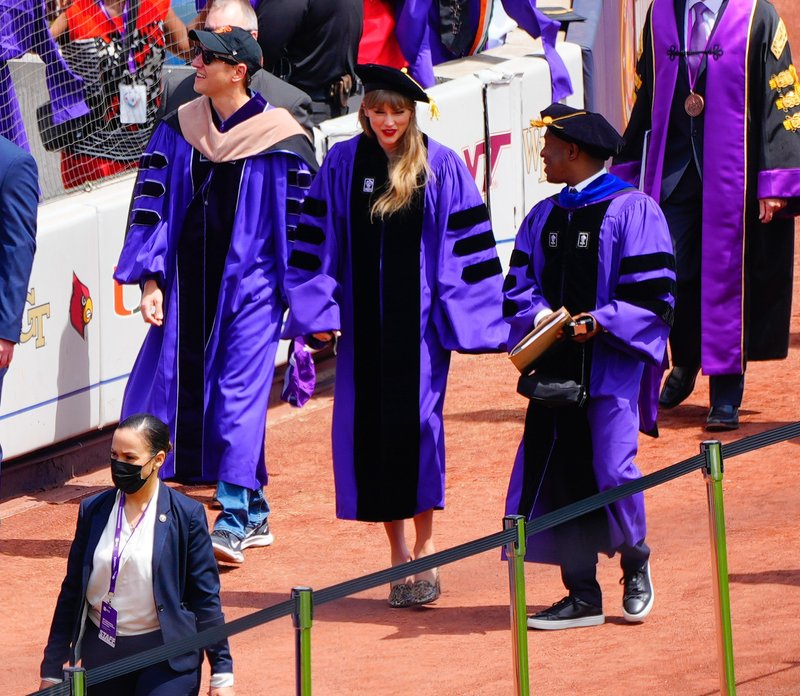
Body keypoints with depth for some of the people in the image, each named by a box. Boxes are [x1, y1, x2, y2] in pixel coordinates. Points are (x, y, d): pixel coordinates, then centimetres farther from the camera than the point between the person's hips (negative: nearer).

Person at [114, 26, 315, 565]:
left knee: (239, 393, -10)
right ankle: (254, 511, 20)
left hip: (250, 283, -5)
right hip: (188, 284, 5)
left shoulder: (281, 140, -9)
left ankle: (234, 520, -9)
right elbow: (152, 203, 5)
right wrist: (151, 278, -4)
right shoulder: (178, 129, 4)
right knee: (187, 388, 6)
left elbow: (301, 221, -4)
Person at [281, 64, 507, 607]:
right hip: (364, 320, 3)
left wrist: (470, 317, -6)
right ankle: (398, 551, 14)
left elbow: (466, 246, -1)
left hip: (419, 318, -3)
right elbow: (317, 241, 7)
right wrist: (318, 310, 0)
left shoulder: (441, 167, -2)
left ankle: (424, 550, 3)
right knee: (368, 428, 3)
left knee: (416, 424, -8)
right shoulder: (342, 164, 4)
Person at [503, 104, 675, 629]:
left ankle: (635, 565, 17)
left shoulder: (632, 210, -6)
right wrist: (538, 315, -8)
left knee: (612, 468, -11)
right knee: (561, 476, 2)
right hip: (555, 366, 6)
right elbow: (519, 286, 13)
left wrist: (601, 322, -20)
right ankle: (582, 596, 8)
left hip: (611, 364, -6)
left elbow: (653, 293, -10)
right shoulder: (544, 218, 14)